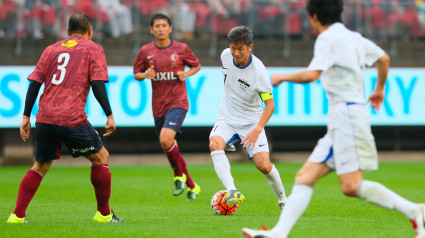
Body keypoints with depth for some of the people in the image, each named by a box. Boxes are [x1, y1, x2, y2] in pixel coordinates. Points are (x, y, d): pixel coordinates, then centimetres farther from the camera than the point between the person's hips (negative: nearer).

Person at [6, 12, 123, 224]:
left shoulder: (51, 49, 20)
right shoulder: (93, 49, 8)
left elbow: (34, 83, 14)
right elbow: (98, 85, -4)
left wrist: (26, 117, 16)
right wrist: (109, 115, 0)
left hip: (44, 119, 5)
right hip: (72, 119, -5)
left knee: (40, 166, 19)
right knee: (100, 157, 14)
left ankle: (17, 215, 9)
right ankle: (104, 214, 14)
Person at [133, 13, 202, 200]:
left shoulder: (181, 49, -2)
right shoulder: (146, 51, 3)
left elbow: (196, 66, 13)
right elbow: (136, 73, 12)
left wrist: (187, 74, -8)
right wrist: (145, 75, -10)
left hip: (178, 102, -4)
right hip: (158, 106, 4)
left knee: (166, 139, -26)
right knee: (169, 147, 8)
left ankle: (179, 175, -2)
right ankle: (191, 186, 25)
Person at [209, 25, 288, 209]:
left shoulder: (258, 71, -21)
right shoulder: (226, 55, -6)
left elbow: (270, 104, -20)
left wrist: (257, 129, -34)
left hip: (252, 121, -3)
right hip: (227, 118, 3)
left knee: (263, 165, -16)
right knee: (214, 144, -30)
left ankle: (282, 199, 13)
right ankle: (232, 191, -43)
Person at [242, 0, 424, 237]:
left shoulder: (329, 38, -9)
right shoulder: (353, 37, 18)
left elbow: (312, 74, -21)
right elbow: (384, 59, 27)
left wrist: (282, 77, -5)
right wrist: (380, 89, 43)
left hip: (347, 113, -10)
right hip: (340, 120, 10)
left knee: (351, 186, -16)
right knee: (305, 177, 2)